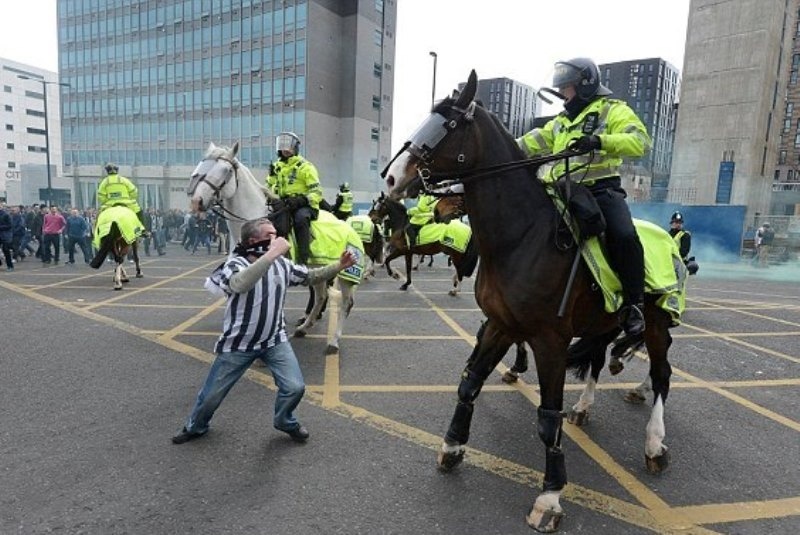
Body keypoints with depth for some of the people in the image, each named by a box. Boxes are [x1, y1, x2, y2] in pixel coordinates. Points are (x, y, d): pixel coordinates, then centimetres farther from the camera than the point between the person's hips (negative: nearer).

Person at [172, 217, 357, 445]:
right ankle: (195, 427, 44)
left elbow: (310, 276, 6)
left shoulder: (281, 264, -5)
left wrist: (338, 266, -7)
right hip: (238, 343, -3)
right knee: (212, 394, 12)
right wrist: (272, 254, -48)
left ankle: (285, 421, 26)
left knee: (295, 387, -7)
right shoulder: (235, 264, -21)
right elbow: (240, 284, -45)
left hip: (274, 340, 3)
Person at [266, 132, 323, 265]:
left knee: (300, 218, -38)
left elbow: (316, 191, -9)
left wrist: (302, 200, -26)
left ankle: (303, 260, -40)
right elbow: (270, 187, 27)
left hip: (304, 205, -7)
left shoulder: (305, 166, -2)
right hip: (284, 205, 7)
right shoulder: (277, 167, 19)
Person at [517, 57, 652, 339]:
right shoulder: (562, 121, 26)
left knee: (624, 236, -30)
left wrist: (599, 140, -27)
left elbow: (640, 141, -10)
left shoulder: (612, 110, 7)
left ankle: (633, 306, -14)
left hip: (601, 189, -6)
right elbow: (530, 143, 17)